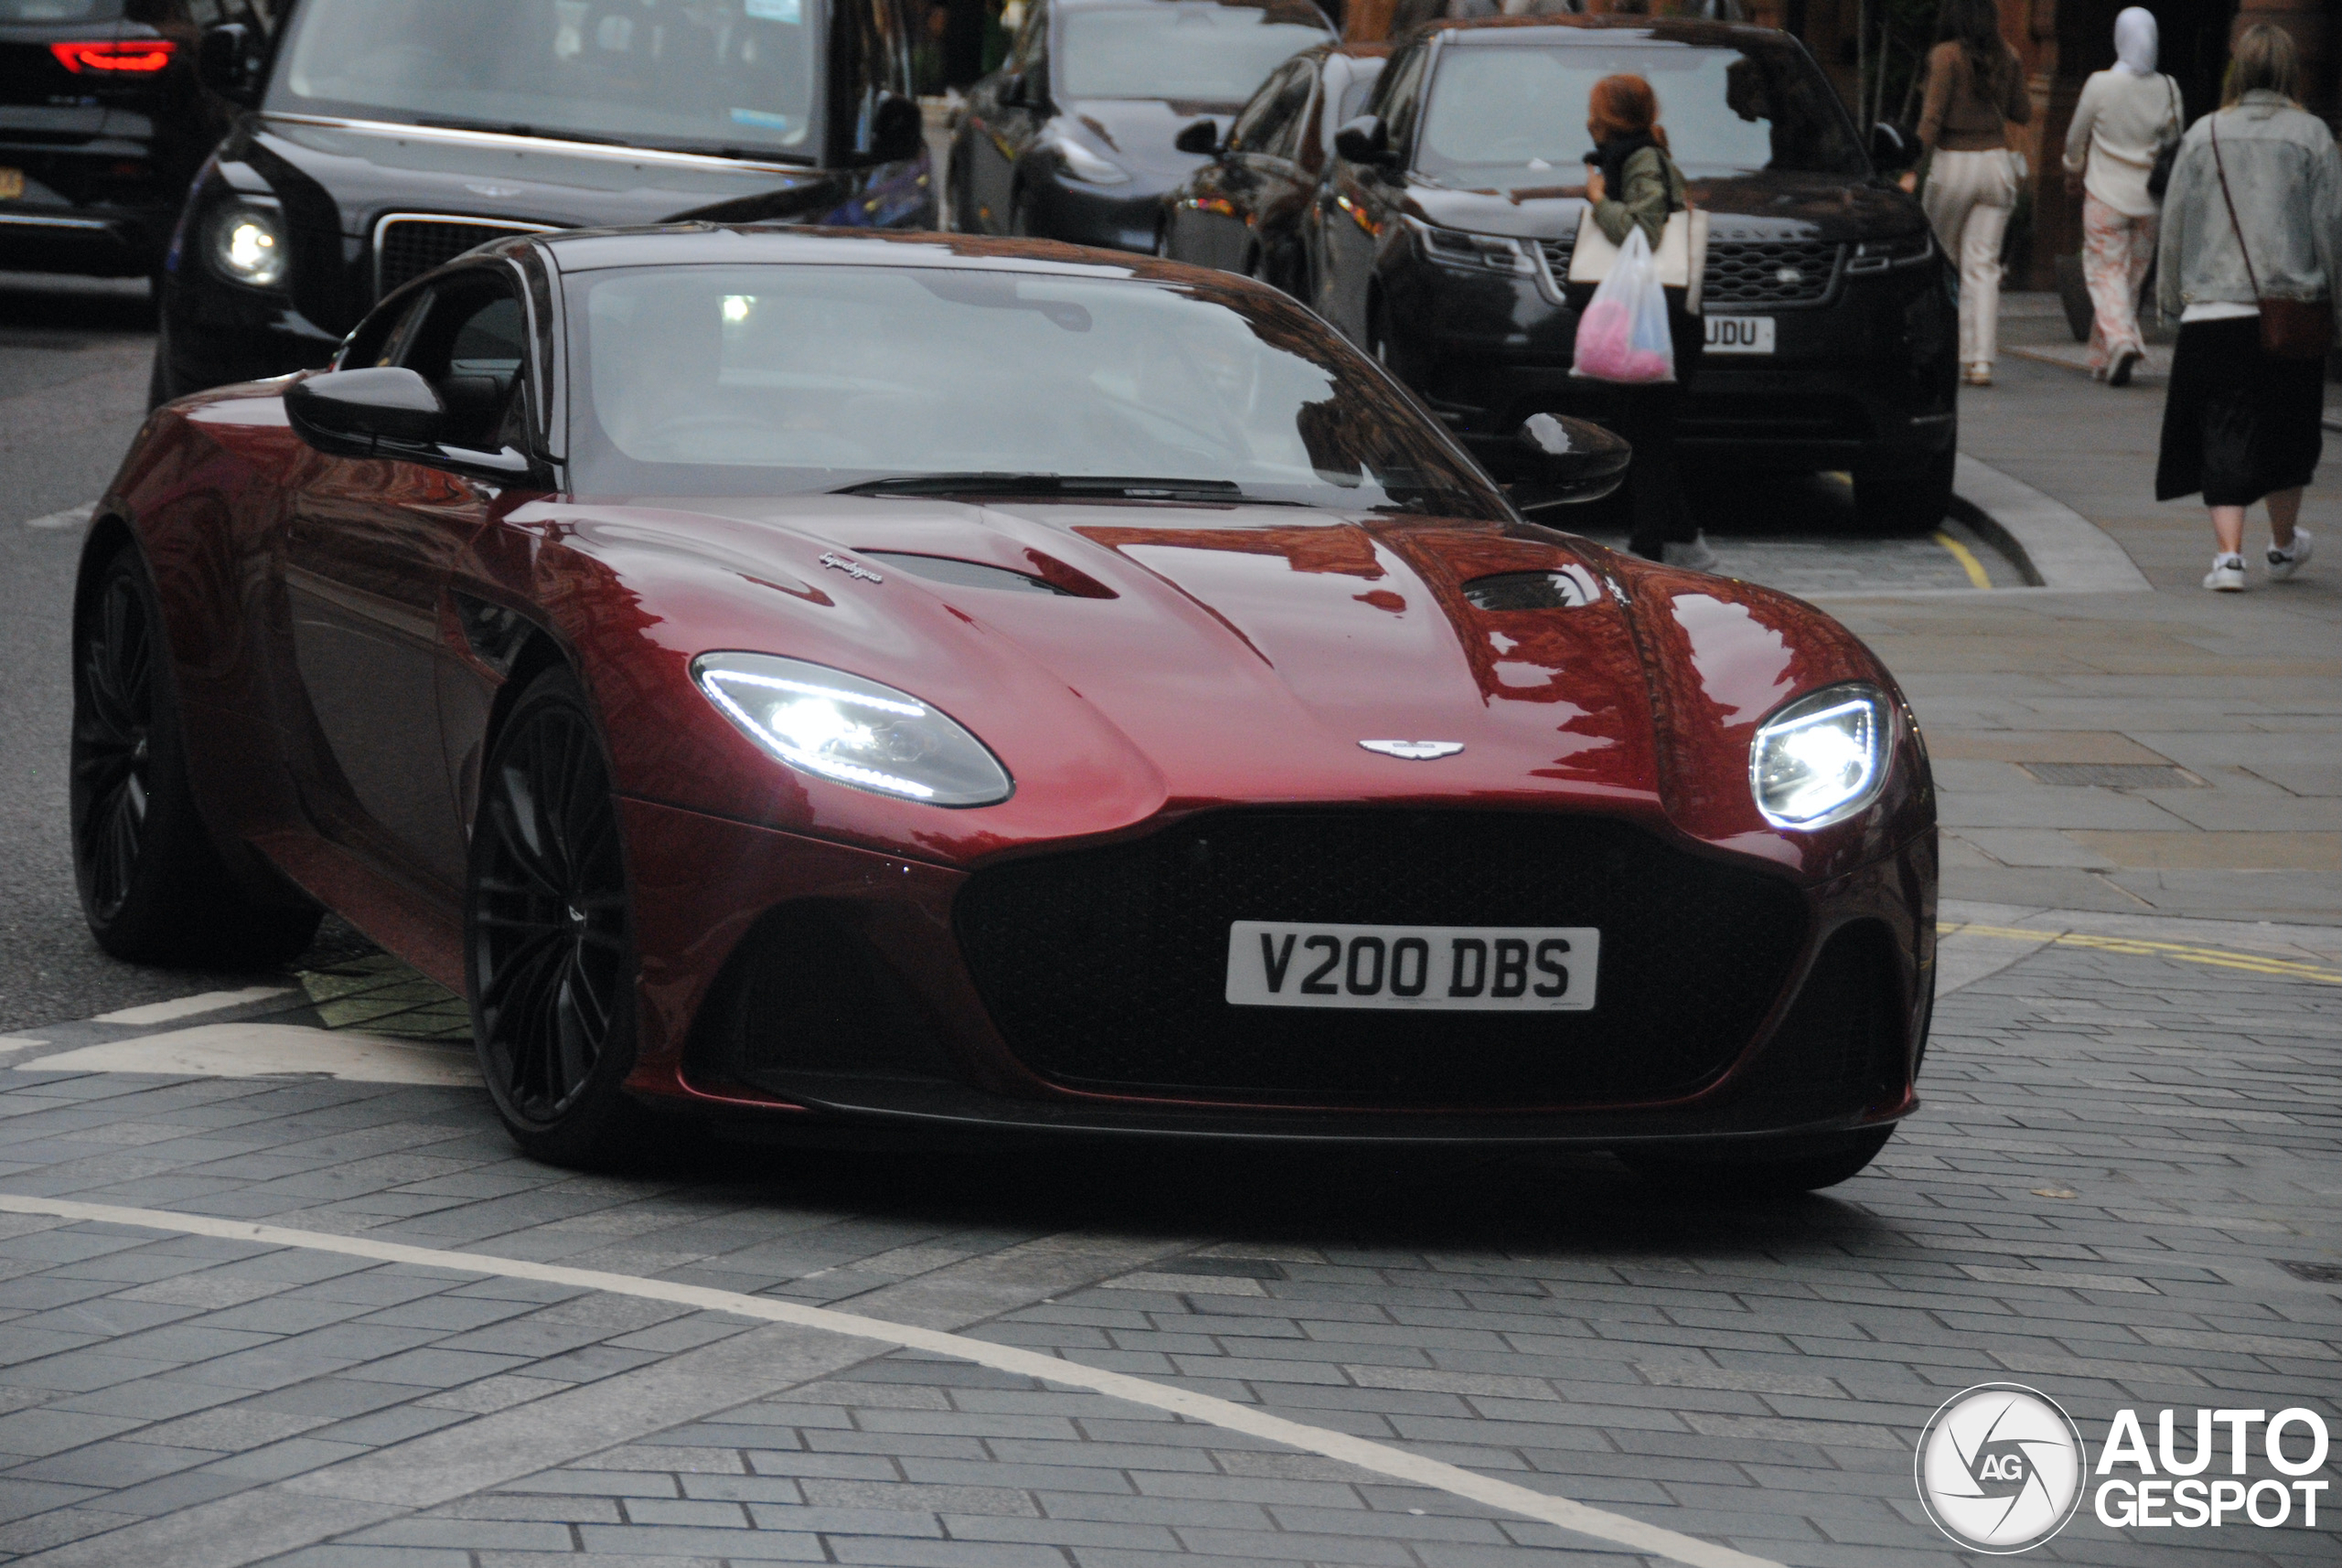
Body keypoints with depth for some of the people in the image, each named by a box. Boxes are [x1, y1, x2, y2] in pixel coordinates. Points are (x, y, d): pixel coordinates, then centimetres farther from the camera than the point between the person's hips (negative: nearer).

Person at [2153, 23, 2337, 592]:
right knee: (2287, 430, 16)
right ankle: (2284, 546, 30)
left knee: (2224, 437, 1)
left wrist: (2172, 300, 15)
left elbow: (2174, 224, 6)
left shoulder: (2204, 135, 2)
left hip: (2212, 311, 0)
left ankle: (2228, 552, -11)